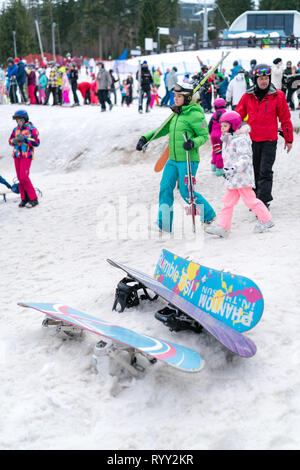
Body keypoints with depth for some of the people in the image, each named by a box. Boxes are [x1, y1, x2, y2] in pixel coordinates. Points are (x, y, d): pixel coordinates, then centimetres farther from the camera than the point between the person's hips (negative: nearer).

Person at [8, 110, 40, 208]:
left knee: (24, 178, -15)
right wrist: (15, 140, -8)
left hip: (26, 156, -6)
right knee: (20, 178, 6)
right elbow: (10, 141, 14)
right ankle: (24, 199, 13)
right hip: (17, 155, 6)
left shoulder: (32, 129, -5)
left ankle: (33, 199, -7)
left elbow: (36, 142, -12)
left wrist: (24, 138, -19)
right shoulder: (16, 129, 12)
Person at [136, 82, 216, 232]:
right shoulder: (176, 114, 13)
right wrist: (146, 138, 16)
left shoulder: (194, 114, -11)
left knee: (186, 193, -3)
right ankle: (164, 225, 9)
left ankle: (209, 215, 19)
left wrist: (192, 143, -29)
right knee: (165, 189, 1)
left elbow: (204, 135, -10)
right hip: (173, 159, 8)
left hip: (188, 160, -8)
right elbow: (164, 129, 23)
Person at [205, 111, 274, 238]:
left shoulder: (241, 139, -16)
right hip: (232, 178, 10)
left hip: (242, 176, -9)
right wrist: (226, 169, 23)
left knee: (250, 200, 0)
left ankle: (266, 220, 16)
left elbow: (245, 158, -25)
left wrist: (234, 169, -35)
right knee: (228, 201, 6)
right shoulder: (228, 139, 15)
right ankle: (223, 227, 7)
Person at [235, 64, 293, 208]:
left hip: (269, 140, -3)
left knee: (265, 172, -8)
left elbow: (285, 119, 3)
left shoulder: (277, 96, -4)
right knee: (257, 172, 13)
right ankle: (259, 198, 26)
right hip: (253, 140, 3)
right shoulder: (247, 96, 3)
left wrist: (289, 139, 5)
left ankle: (263, 202, -8)